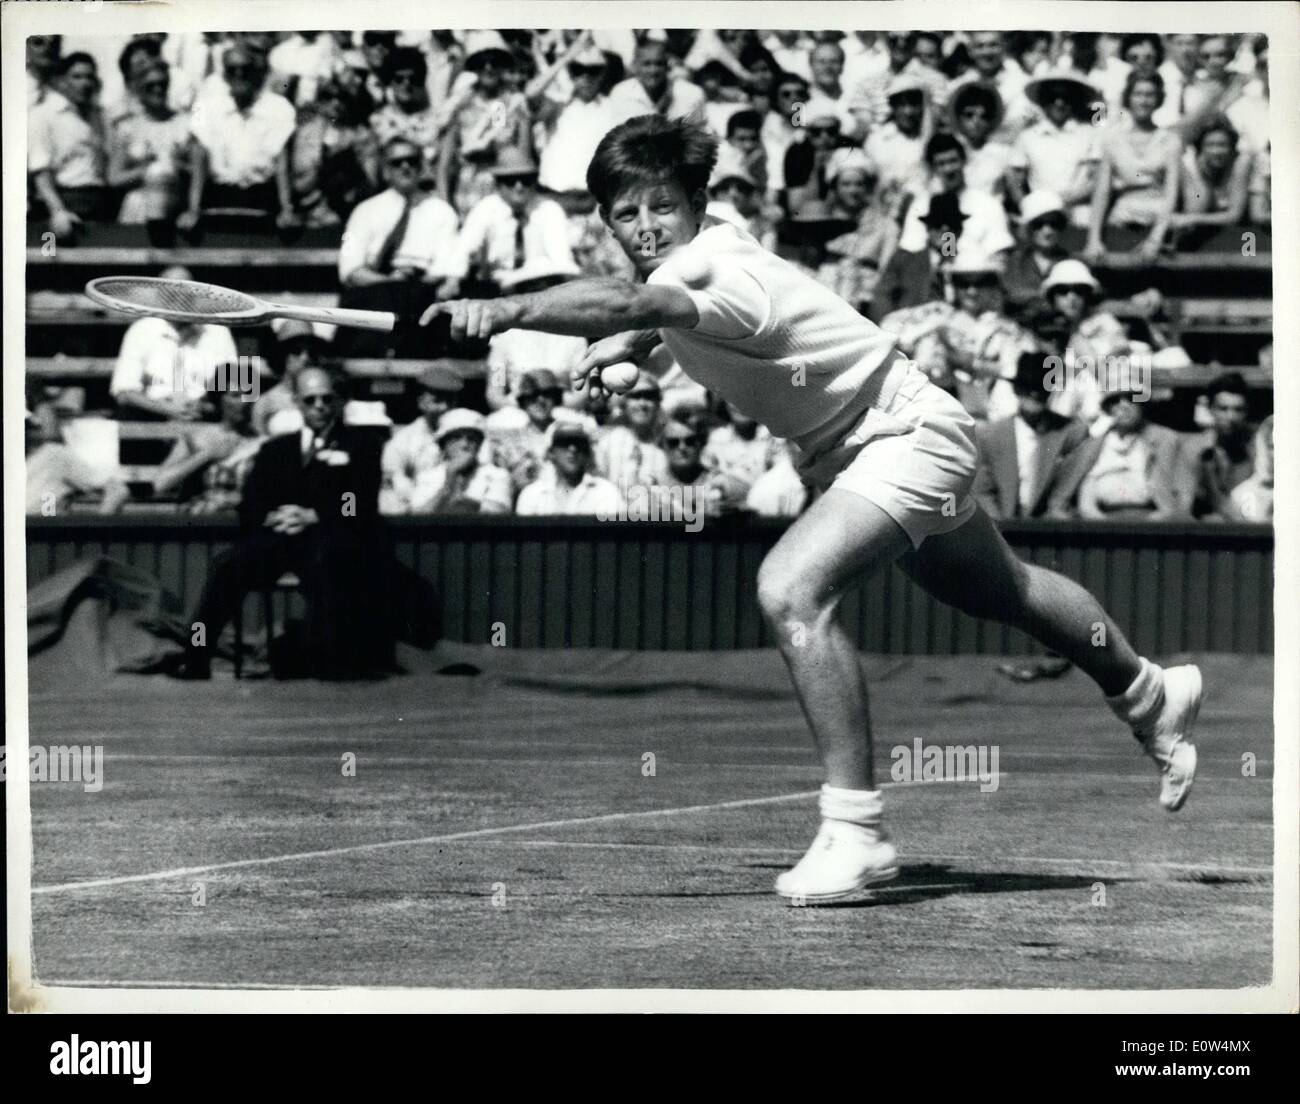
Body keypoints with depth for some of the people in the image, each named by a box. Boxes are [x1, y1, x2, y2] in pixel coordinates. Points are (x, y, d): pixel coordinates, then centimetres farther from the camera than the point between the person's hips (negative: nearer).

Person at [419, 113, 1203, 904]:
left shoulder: (715, 273, -33)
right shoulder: (695, 254, -6)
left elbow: (630, 303, -55)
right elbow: (650, 310, 20)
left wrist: (507, 310, -69)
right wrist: (630, 342, -1)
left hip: (906, 432, -11)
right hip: (854, 446, 11)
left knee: (792, 587, -31)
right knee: (1000, 589, 31)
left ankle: (857, 831, -25)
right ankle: (1149, 695, 57)